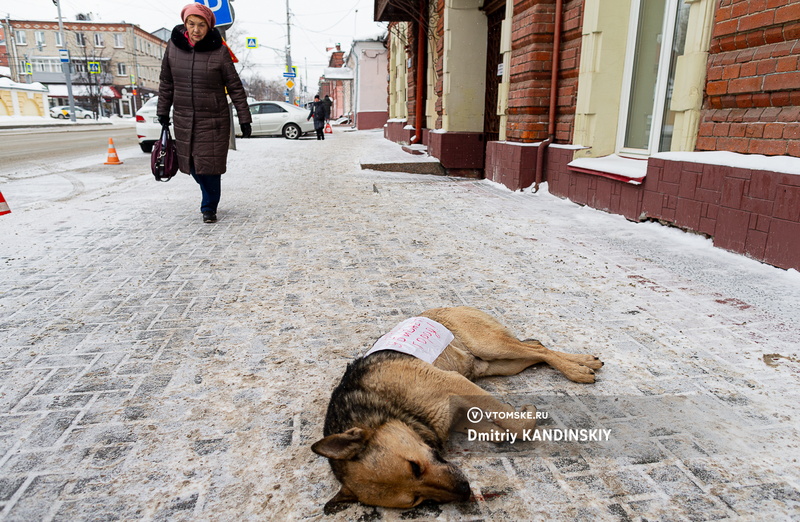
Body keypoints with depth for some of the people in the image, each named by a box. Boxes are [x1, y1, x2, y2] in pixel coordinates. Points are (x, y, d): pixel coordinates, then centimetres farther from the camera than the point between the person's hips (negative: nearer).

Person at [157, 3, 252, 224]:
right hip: (183, 118, 4)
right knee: (192, 164, 9)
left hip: (213, 119, -3)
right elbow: (166, 82, 10)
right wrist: (163, 112, 13)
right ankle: (210, 196, 34)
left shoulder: (219, 51, -9)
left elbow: (235, 87, -5)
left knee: (210, 164, -1)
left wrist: (244, 120, -6)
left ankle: (209, 207, 16)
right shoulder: (173, 46, 0)